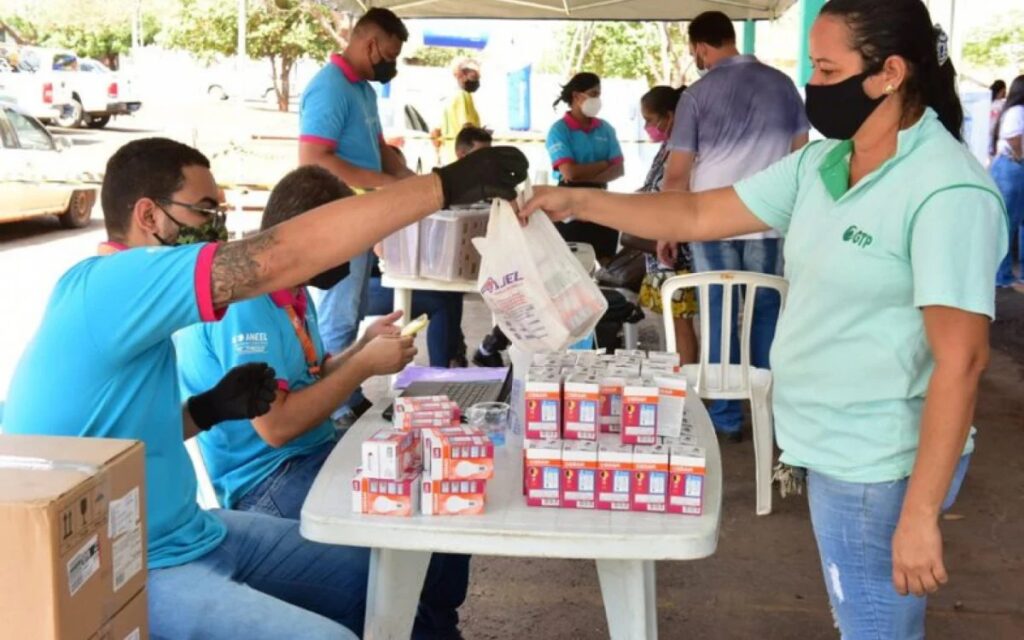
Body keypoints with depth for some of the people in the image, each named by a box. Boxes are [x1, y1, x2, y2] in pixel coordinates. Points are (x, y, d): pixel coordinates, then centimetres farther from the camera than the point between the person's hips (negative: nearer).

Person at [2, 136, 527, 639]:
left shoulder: (127, 302, 9)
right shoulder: (104, 288, -22)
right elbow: (281, 258, -31)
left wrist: (209, 411, 1)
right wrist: (446, 184, -30)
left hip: (190, 534, 10)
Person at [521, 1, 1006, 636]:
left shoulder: (948, 192, -20)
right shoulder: (819, 164, 4)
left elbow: (960, 359, -23)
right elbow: (700, 214, 9)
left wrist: (920, 512, -24)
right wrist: (578, 201, 3)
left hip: (878, 465, -8)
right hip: (835, 449, 8)